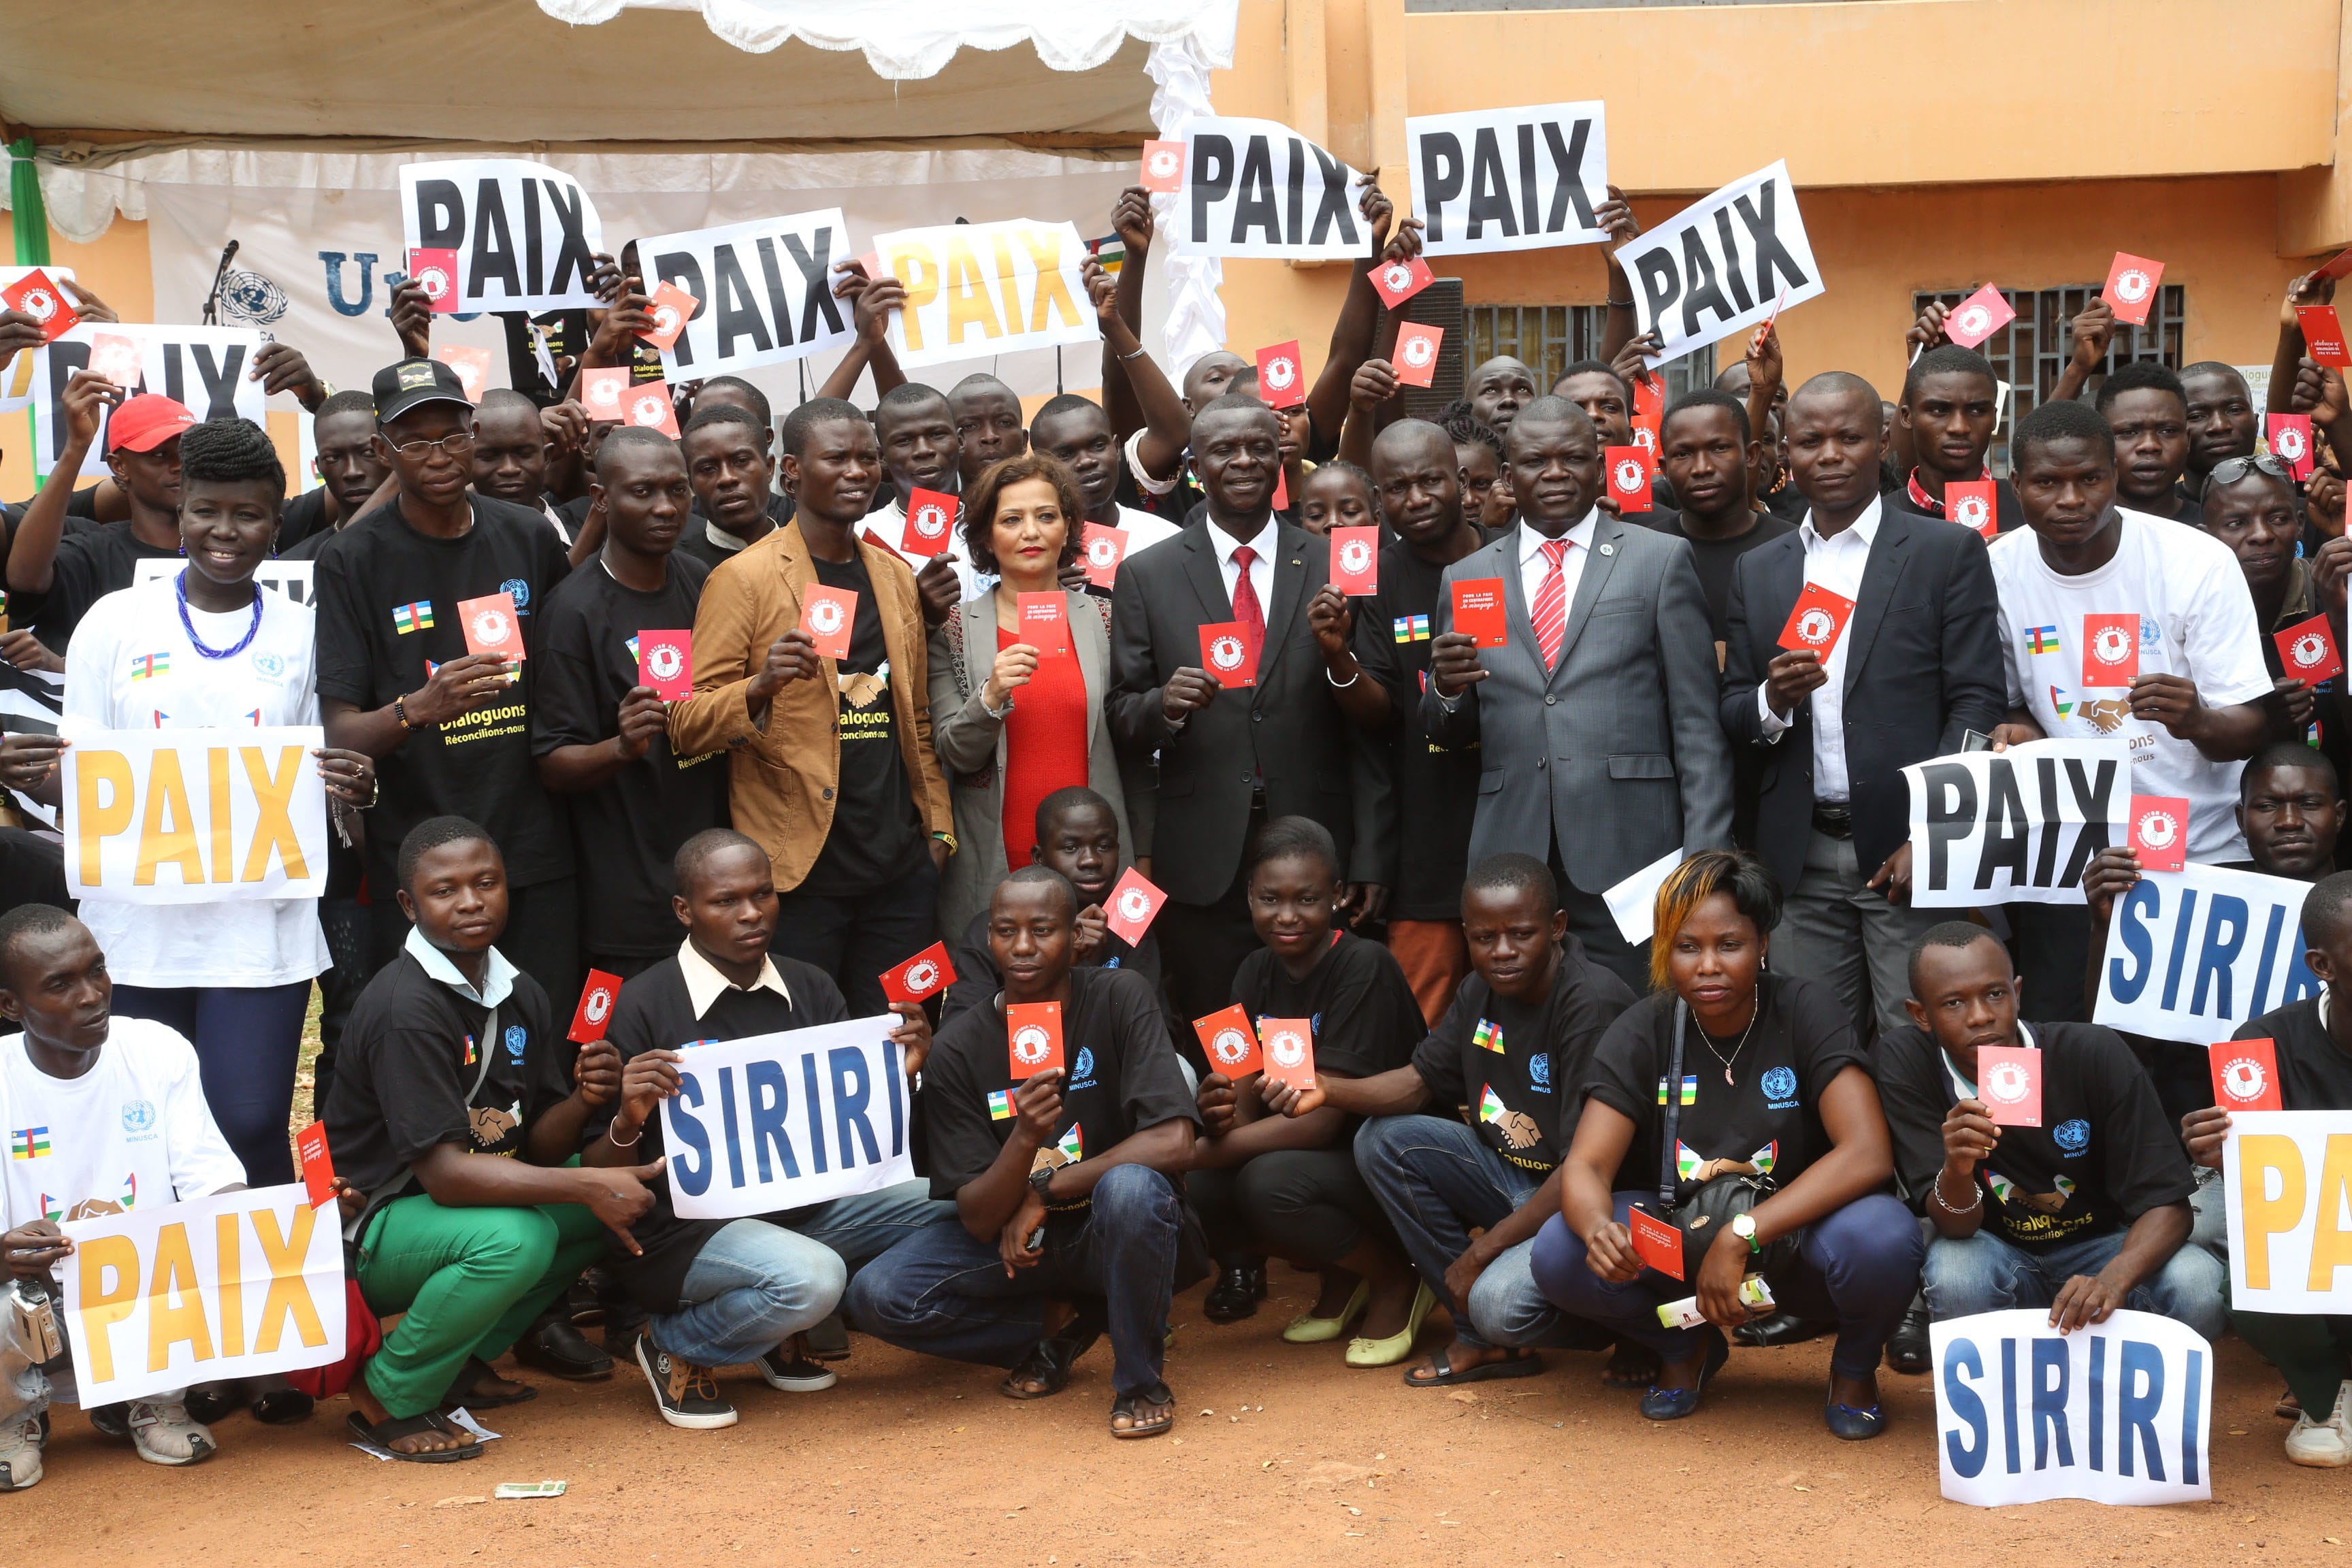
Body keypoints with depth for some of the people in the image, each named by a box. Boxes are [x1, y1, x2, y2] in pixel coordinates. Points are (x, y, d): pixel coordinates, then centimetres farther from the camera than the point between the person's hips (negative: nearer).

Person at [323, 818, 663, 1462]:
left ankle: (467, 1360, 10)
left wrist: (582, 1101, -18)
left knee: (618, 1190, 4)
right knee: (513, 1238, -33)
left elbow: (538, 1151, 4)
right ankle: (388, 1398, -10)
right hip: (368, 1233, -9)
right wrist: (586, 1185, -31)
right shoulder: (405, 1007, -23)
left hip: (466, 1201, 9)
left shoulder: (520, 995, 3)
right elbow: (443, 1174, -28)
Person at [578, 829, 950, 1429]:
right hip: (680, 1228, -6)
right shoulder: (643, 1006, -8)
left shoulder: (811, 991, 7)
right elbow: (599, 1173, -7)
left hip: (801, 1205, 6)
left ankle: (780, 1332, 7)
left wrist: (902, 1070, -11)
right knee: (811, 1277, -34)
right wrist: (629, 1120, -29)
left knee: (953, 1207, -11)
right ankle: (676, 1344, -1)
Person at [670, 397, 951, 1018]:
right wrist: (761, 686, -26)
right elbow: (687, 728, -8)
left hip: (900, 867, 5)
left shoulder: (896, 577, 13)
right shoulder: (745, 578, -5)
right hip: (799, 873, -5)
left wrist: (939, 828, 10)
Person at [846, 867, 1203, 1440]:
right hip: (1014, 1239, 3)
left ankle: (1140, 1380, -12)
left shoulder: (1119, 999, -13)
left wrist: (1046, 1191, -19)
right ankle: (1060, 1325, 4)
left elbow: (1173, 1143, -23)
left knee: (1130, 1186, -37)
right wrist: (1024, 1137, -31)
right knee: (876, 1296, -19)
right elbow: (978, 1220, -12)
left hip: (1121, 1236, -2)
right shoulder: (958, 1049, -9)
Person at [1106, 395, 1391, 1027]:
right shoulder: (1146, 577, 5)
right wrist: (1164, 705, -17)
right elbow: (1122, 720, 5)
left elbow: (1369, 725, 4)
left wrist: (1369, 858, -1)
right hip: (1203, 864, 0)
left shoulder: (1337, 569, 4)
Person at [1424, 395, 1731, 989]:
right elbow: (1449, 734, 15)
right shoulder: (1466, 577, 13)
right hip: (1509, 856, 2)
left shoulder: (1661, 560, 6)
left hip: (1626, 853, -2)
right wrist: (1448, 689, -8)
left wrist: (1704, 860, -6)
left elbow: (1698, 723, 2)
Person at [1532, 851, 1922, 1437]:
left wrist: (1742, 1236, -32)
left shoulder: (1805, 1010, -13)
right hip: (1682, 1240, 3)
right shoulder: (1644, 1031, -6)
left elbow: (1868, 1154, -24)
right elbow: (1586, 1166, -13)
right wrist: (1598, 1229, -38)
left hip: (1794, 1236, -2)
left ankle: (1855, 1367, 0)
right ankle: (1688, 1347, 8)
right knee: (1559, 1254, -24)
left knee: (1882, 1237, -36)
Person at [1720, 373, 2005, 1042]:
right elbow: (1733, 714, 14)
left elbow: (1977, 704, -4)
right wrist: (1772, 702, -10)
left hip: (1912, 856, -3)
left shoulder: (1949, 552, 1)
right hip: (1802, 857, 4)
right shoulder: (1757, 571, 14)